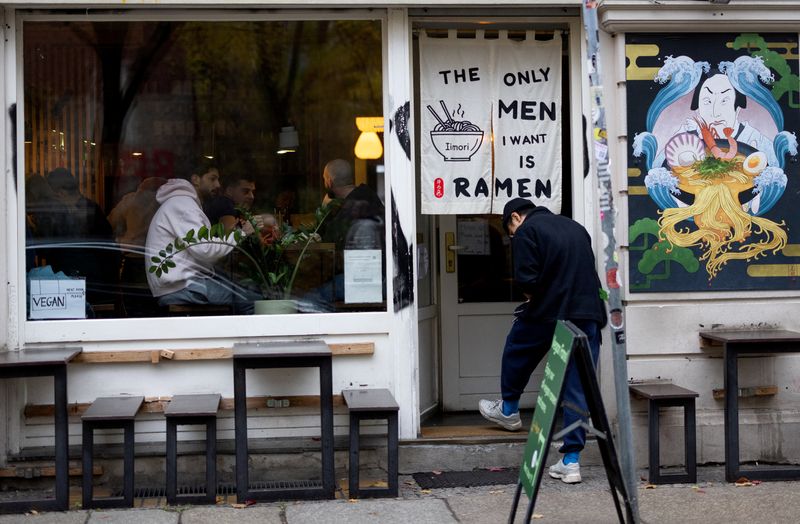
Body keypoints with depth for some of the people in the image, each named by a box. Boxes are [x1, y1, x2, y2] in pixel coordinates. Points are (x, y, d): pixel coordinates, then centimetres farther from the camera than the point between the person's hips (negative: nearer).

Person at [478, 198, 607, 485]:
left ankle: (509, 410, 45)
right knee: (578, 391, 5)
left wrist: (534, 297, 6)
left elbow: (527, 280, -13)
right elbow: (591, 273, 19)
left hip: (547, 314, -5)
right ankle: (571, 461, 4)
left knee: (517, 351, 26)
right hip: (589, 315, 5)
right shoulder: (575, 227, 19)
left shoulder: (526, 232, -3)